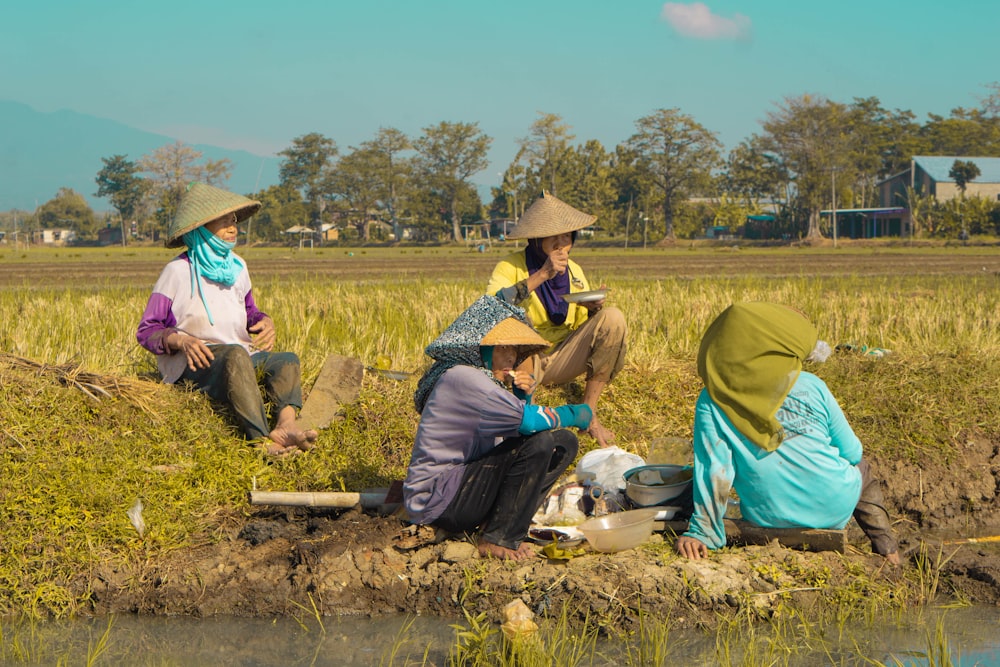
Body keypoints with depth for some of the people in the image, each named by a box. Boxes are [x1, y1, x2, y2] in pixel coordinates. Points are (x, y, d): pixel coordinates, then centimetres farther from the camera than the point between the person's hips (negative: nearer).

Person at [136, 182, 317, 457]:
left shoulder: (237, 266, 14)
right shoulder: (177, 271, -3)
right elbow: (146, 331, -4)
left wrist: (264, 321, 3)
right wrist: (180, 341, -24)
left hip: (240, 355, 7)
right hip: (193, 362, -7)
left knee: (287, 360, -21)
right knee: (235, 354, -38)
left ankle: (286, 424, -51)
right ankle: (263, 440, -56)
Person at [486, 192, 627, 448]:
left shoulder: (574, 271, 7)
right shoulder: (511, 266, -9)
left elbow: (586, 327, 11)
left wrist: (594, 307, -13)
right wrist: (540, 276, -28)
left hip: (563, 359, 5)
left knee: (613, 318, -18)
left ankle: (588, 413, -11)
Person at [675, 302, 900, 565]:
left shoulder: (712, 403, -16)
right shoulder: (811, 387, -13)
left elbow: (714, 473, -19)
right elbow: (851, 452, -2)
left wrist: (700, 533, -13)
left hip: (767, 521, 2)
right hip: (835, 511, -1)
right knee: (861, 468, 36)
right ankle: (886, 548, 37)